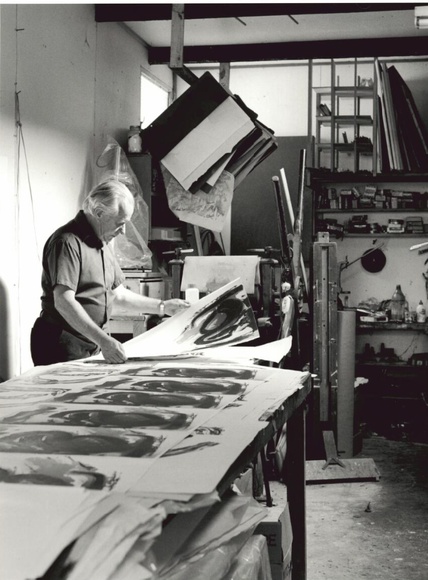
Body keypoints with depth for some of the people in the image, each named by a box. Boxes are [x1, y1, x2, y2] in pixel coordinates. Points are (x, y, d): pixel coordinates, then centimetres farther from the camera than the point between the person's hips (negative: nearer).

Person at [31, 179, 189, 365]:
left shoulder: (102, 244, 16)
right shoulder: (68, 242, -16)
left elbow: (118, 294, 22)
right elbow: (63, 301, -26)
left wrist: (162, 307, 13)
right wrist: (103, 340, -33)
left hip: (94, 345, 8)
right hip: (64, 348, -8)